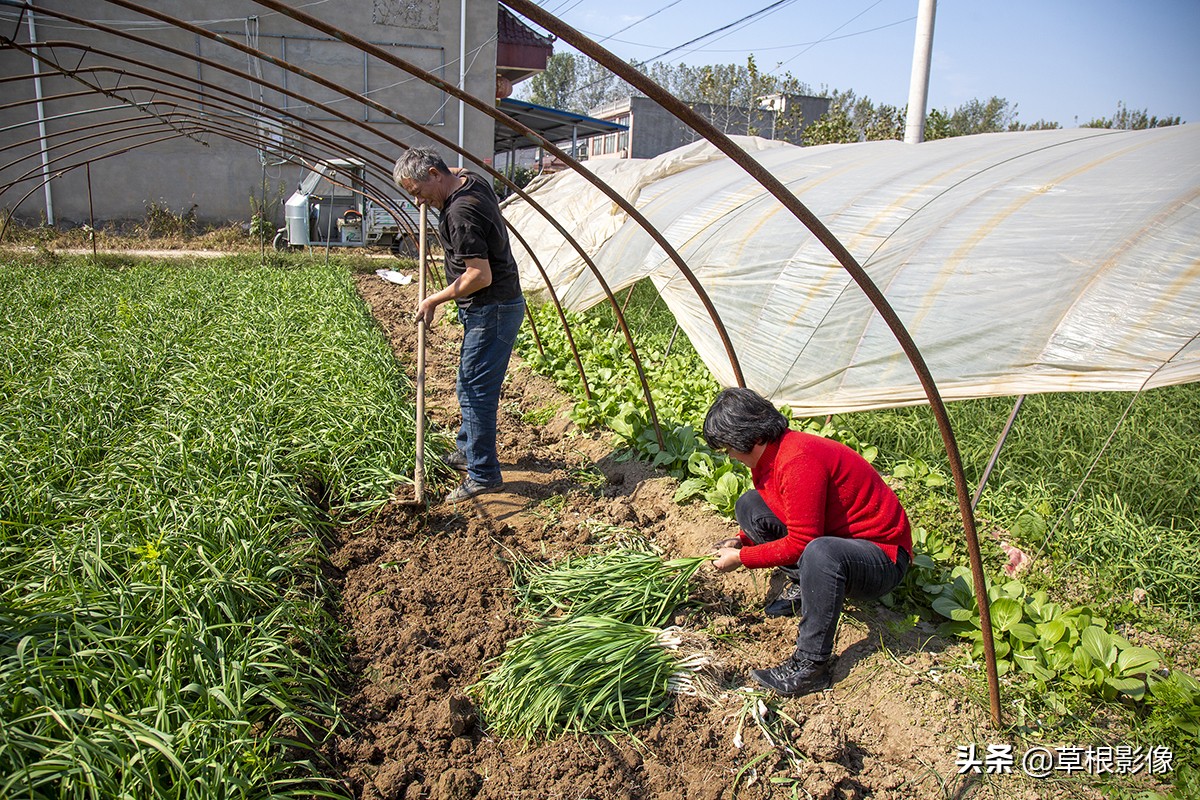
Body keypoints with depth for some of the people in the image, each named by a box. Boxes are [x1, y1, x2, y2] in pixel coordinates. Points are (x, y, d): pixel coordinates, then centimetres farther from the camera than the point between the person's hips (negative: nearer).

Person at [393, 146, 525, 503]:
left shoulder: (460, 214, -24)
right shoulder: (472, 180, 6)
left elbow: (481, 276, -27)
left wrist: (435, 300, -16)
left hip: (490, 312, -11)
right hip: (492, 308, 11)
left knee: (475, 391, -5)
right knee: (471, 386, 20)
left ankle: (483, 473, 5)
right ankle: (468, 451, 35)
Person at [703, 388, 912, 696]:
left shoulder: (798, 461, -29)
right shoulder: (769, 454, 0)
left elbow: (800, 544, -27)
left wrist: (741, 558, -15)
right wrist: (742, 541, 2)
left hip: (883, 557, -9)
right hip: (833, 535, 9)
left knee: (820, 553, -42)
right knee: (749, 506, 2)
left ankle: (811, 667, -26)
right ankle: (804, 587, 5)